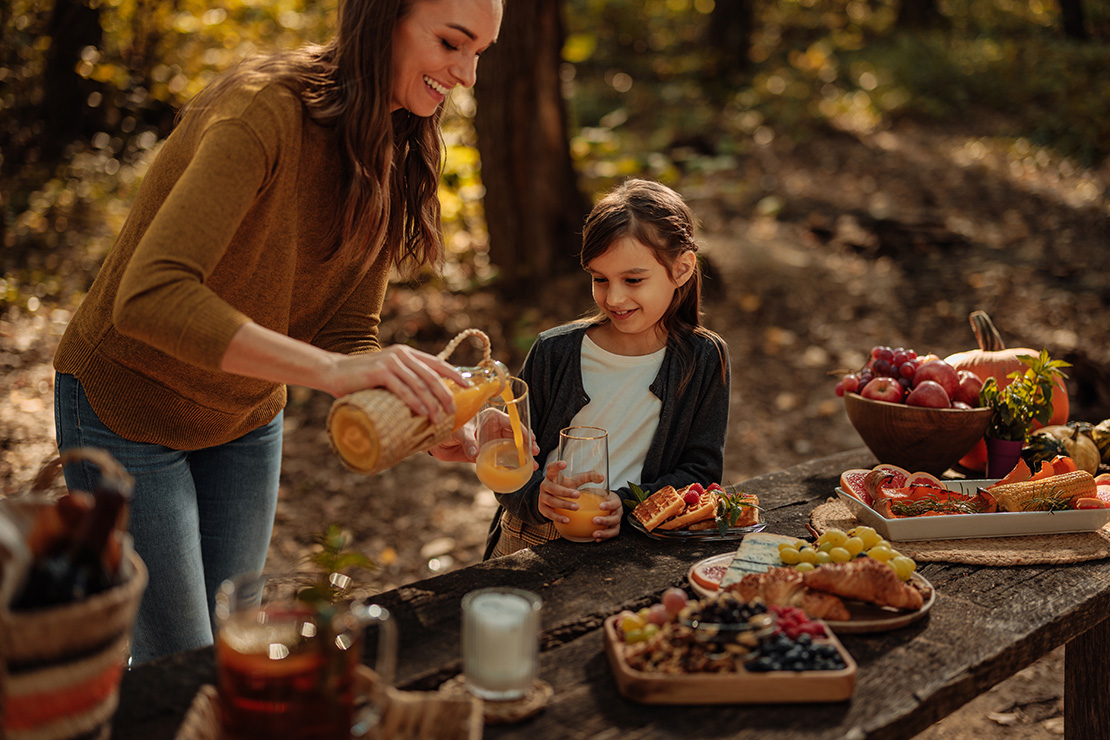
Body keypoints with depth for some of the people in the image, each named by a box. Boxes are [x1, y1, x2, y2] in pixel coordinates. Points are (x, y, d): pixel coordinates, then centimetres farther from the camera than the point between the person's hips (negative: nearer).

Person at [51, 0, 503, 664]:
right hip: (126, 405, -6)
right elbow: (149, 298, -42)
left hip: (245, 417, 7)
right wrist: (328, 368, -51)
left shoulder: (395, 159, -6)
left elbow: (349, 332, -8)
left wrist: (427, 419, -27)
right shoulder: (265, 109, -30)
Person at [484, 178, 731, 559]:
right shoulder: (553, 352, 2)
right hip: (532, 545, 1)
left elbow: (700, 471, 3)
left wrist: (626, 505, -15)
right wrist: (537, 496, -21)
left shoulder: (704, 360, 2)